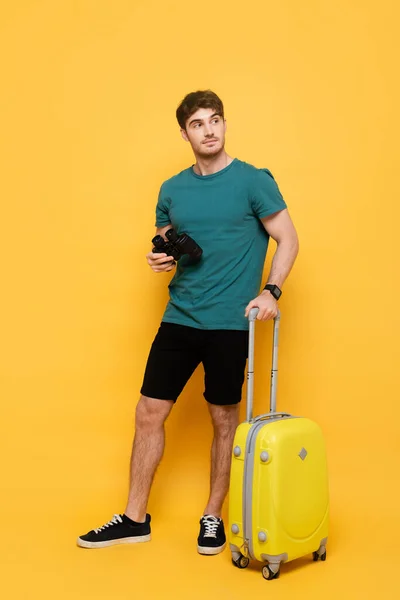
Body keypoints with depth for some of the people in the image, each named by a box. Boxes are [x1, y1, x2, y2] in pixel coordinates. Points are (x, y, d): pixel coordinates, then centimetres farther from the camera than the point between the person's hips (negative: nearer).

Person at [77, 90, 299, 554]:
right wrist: (160, 259, -3)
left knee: (224, 419, 7)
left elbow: (288, 240, -2)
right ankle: (135, 519, 19)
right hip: (179, 318, 4)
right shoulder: (172, 190, 10)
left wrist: (270, 290, -16)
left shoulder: (252, 181, -3)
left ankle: (212, 517, 26)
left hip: (230, 322, -4)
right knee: (149, 412, 4)